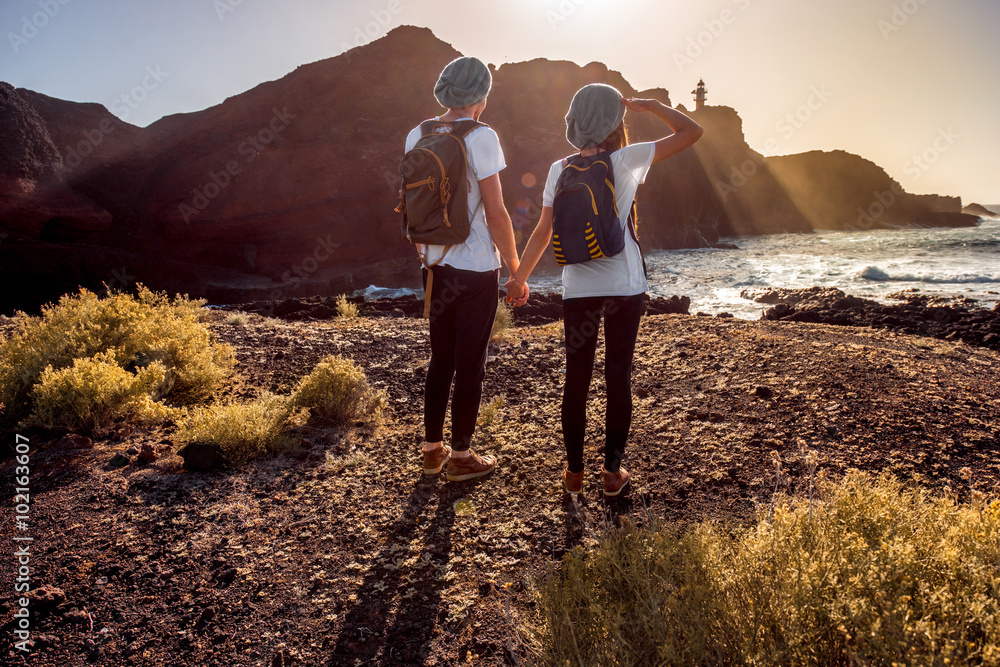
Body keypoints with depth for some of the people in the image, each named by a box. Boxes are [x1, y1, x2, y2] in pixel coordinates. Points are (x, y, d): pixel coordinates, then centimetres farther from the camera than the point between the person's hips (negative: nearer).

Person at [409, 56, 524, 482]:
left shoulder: (416, 136, 6)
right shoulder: (481, 138, -13)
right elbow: (496, 214, -15)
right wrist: (516, 270, -5)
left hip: (435, 267, 6)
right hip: (476, 270, -6)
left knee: (440, 359, 17)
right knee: (470, 365, 6)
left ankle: (432, 450, 26)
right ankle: (460, 457, 18)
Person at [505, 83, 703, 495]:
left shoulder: (560, 170, 0)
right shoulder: (626, 160, -7)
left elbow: (543, 232, 1)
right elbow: (692, 131, 0)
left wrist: (520, 276, 11)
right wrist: (649, 105, 9)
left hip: (577, 289, 2)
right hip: (624, 287, -2)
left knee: (576, 379, 10)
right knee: (618, 378, 8)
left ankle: (574, 471, 20)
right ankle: (613, 471, 18)